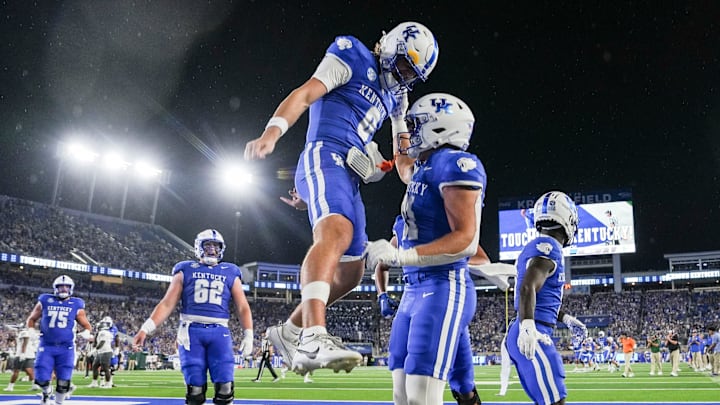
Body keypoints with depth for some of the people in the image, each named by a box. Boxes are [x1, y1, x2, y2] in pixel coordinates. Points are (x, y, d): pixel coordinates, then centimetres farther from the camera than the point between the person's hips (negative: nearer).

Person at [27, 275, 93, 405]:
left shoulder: (76, 305, 5)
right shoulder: (45, 301, 6)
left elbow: (86, 325, 12)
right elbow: (31, 319, 19)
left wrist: (86, 332, -10)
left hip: (66, 348, 0)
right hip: (46, 346, 1)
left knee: (63, 382, -3)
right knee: (41, 379, -3)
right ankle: (46, 392, 33)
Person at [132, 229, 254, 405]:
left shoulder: (230, 273, 15)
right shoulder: (186, 270, 12)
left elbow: (242, 307, 12)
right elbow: (167, 304, 7)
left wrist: (248, 334, -1)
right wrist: (146, 328, -5)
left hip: (219, 332, 1)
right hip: (191, 331, -1)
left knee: (225, 386, -10)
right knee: (195, 387, -4)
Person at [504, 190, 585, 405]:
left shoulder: (536, 247, 19)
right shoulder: (549, 247, -10)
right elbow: (527, 288, -25)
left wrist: (566, 318, 31)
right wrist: (528, 327, -36)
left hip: (520, 334, 10)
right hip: (533, 336, -10)